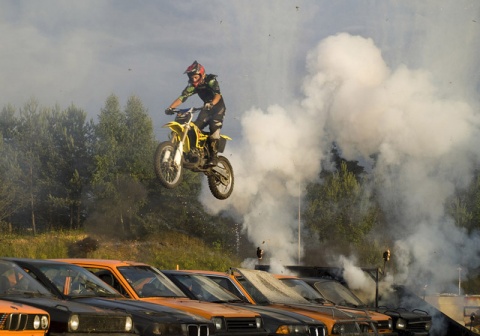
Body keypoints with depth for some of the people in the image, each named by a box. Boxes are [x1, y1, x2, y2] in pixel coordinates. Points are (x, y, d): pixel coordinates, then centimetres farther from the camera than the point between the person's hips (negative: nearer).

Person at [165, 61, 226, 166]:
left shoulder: (211, 81, -21)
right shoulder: (193, 86, -6)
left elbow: (218, 95, -36)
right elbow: (181, 98, -15)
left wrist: (211, 104, -57)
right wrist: (171, 107, -31)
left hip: (218, 106, -6)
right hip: (207, 107, 6)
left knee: (214, 126, -29)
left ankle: (213, 156, -33)